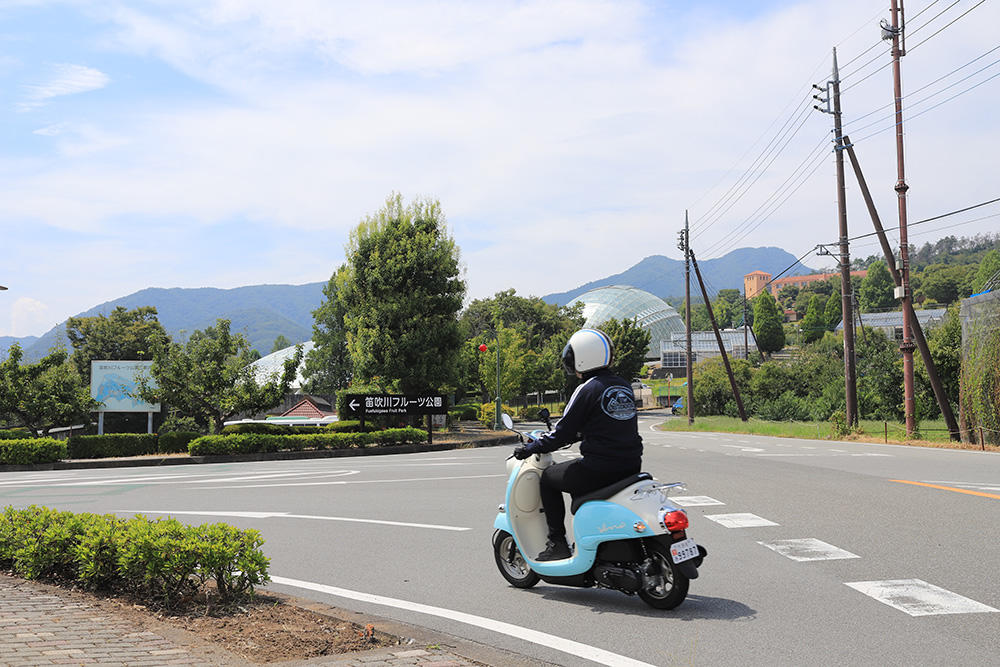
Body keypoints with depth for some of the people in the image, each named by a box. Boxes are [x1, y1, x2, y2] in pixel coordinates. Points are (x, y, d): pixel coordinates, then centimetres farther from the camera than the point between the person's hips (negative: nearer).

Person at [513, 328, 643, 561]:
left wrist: (531, 448, 4)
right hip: (631, 467, 8)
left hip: (600, 468, -8)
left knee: (548, 478, 12)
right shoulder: (623, 386, 12)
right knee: (579, 478, 32)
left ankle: (557, 543, 9)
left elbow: (563, 432, -10)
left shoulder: (588, 390, -12)